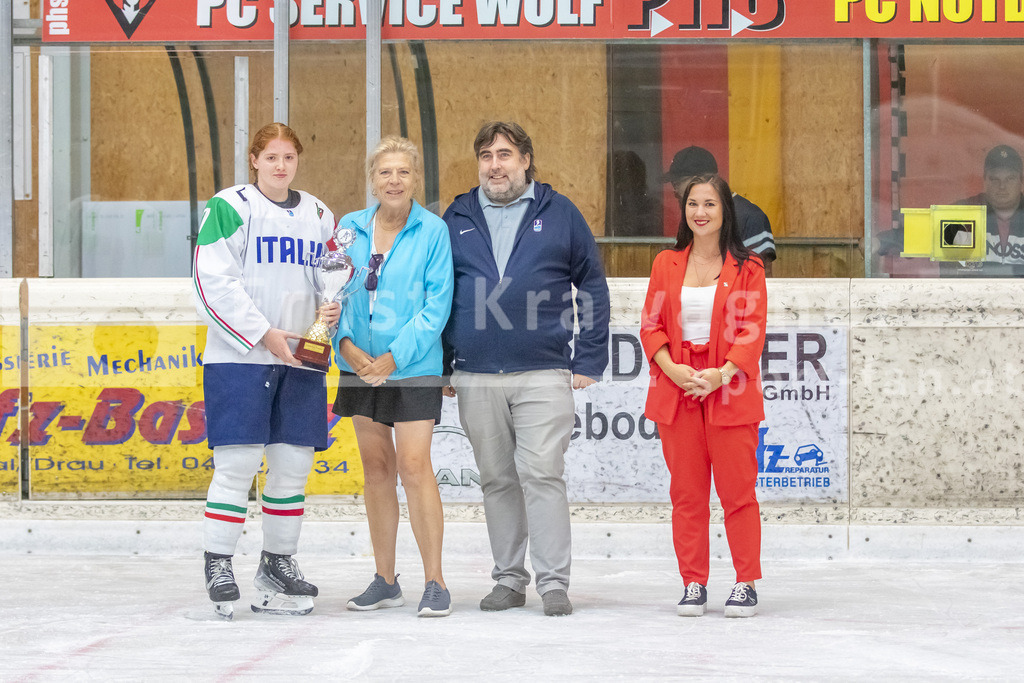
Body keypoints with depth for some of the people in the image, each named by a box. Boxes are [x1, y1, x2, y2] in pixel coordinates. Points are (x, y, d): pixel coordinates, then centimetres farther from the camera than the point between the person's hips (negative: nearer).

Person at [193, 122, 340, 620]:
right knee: (237, 462, -9)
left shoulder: (319, 215, 15)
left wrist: (335, 309, -1)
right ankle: (218, 565, -1)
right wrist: (263, 333, -15)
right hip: (238, 356, -5)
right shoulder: (229, 208, -3)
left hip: (302, 359, 5)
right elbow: (213, 281, -10)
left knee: (293, 462, 6)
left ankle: (278, 563, 17)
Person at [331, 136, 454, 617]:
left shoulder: (433, 232, -6)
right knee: (376, 465, 9)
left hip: (414, 366, -4)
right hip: (360, 365, 4)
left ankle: (434, 582, -6)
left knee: (414, 465, -11)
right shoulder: (350, 229, 6)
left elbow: (436, 305, -9)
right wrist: (346, 344, -10)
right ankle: (385, 581, 17)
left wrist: (394, 357, -15)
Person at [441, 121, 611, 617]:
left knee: (542, 474, -9)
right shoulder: (456, 220, 11)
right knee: (497, 479, 8)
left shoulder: (560, 215, 5)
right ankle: (509, 578, 16)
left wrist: (589, 361, 1)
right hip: (475, 378, 3)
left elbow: (593, 287, 8)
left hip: (544, 375, -3)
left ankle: (553, 581, -5)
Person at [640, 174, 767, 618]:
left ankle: (746, 584, 6)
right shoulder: (666, 264, 10)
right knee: (686, 492, 4)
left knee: (738, 490, -2)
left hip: (730, 390, -2)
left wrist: (722, 373, -17)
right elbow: (651, 325, 7)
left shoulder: (747, 268, 2)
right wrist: (672, 369, -10)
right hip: (677, 389, 2)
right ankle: (694, 585, 11)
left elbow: (753, 330, -3)